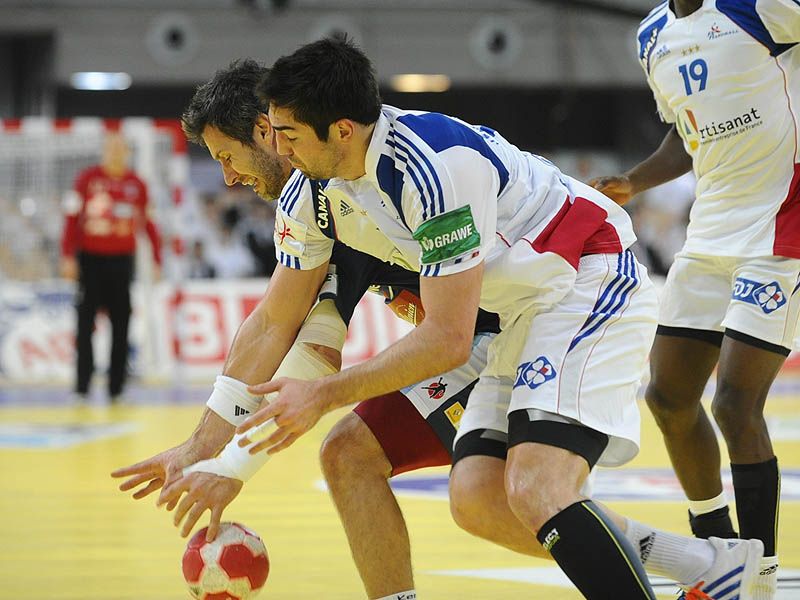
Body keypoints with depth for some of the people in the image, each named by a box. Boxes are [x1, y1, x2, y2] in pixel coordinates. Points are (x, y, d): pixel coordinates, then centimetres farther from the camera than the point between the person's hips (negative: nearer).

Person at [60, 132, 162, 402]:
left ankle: (116, 387, 7)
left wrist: (157, 260, 4)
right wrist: (68, 257, -9)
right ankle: (82, 384, 2)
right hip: (90, 258, -2)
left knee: (121, 323, 2)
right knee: (85, 322, -2)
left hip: (121, 259, 2)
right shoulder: (87, 179, -1)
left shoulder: (137, 185, 6)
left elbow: (148, 224, 9)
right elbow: (72, 218, -2)